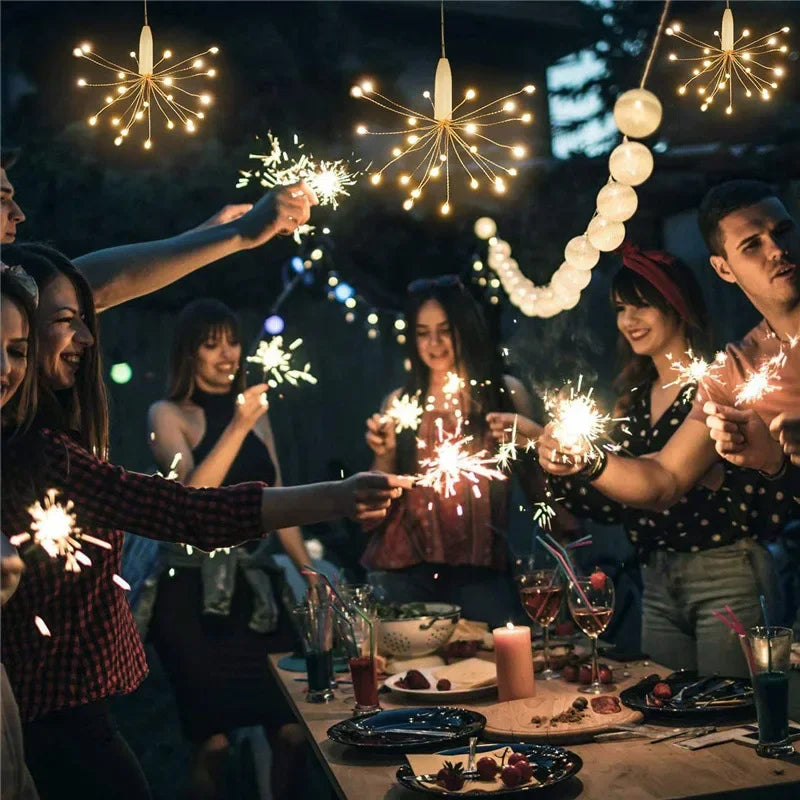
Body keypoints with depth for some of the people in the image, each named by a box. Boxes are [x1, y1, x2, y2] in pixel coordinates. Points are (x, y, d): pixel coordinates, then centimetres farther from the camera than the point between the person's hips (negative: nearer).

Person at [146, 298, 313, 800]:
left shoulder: (256, 411, 14)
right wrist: (237, 426, -20)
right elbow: (194, 493, -15)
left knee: (293, 732, 0)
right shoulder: (168, 414, 0)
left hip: (258, 586, 4)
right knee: (213, 742, -4)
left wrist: (308, 570, 11)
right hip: (196, 593, -4)